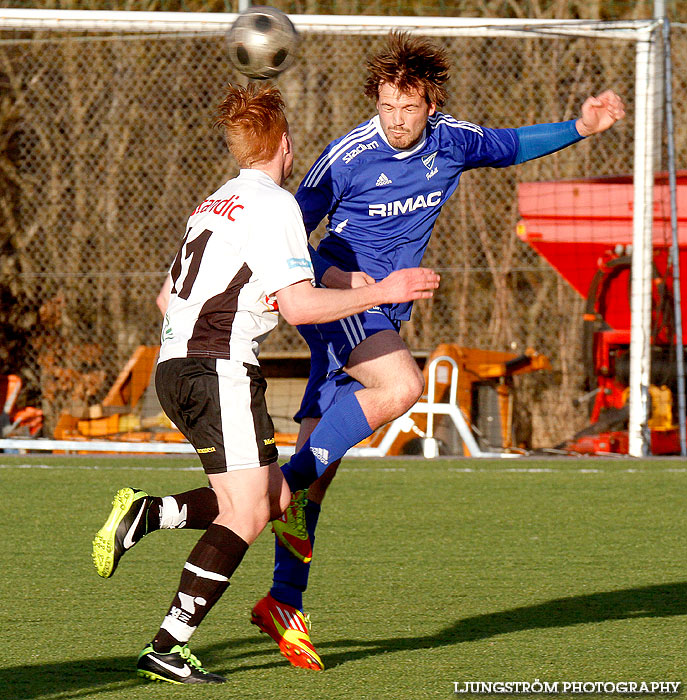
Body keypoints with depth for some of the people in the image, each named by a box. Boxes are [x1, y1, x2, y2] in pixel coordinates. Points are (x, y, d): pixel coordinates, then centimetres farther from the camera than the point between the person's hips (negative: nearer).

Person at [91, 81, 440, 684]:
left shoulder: (215, 204, 21)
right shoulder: (274, 205, -7)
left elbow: (169, 295, 27)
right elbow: (299, 305, -15)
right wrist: (382, 292, -8)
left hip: (175, 364, 9)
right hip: (222, 368, -9)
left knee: (276, 498, 12)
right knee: (247, 515, -10)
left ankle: (143, 512, -1)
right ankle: (168, 650, -16)